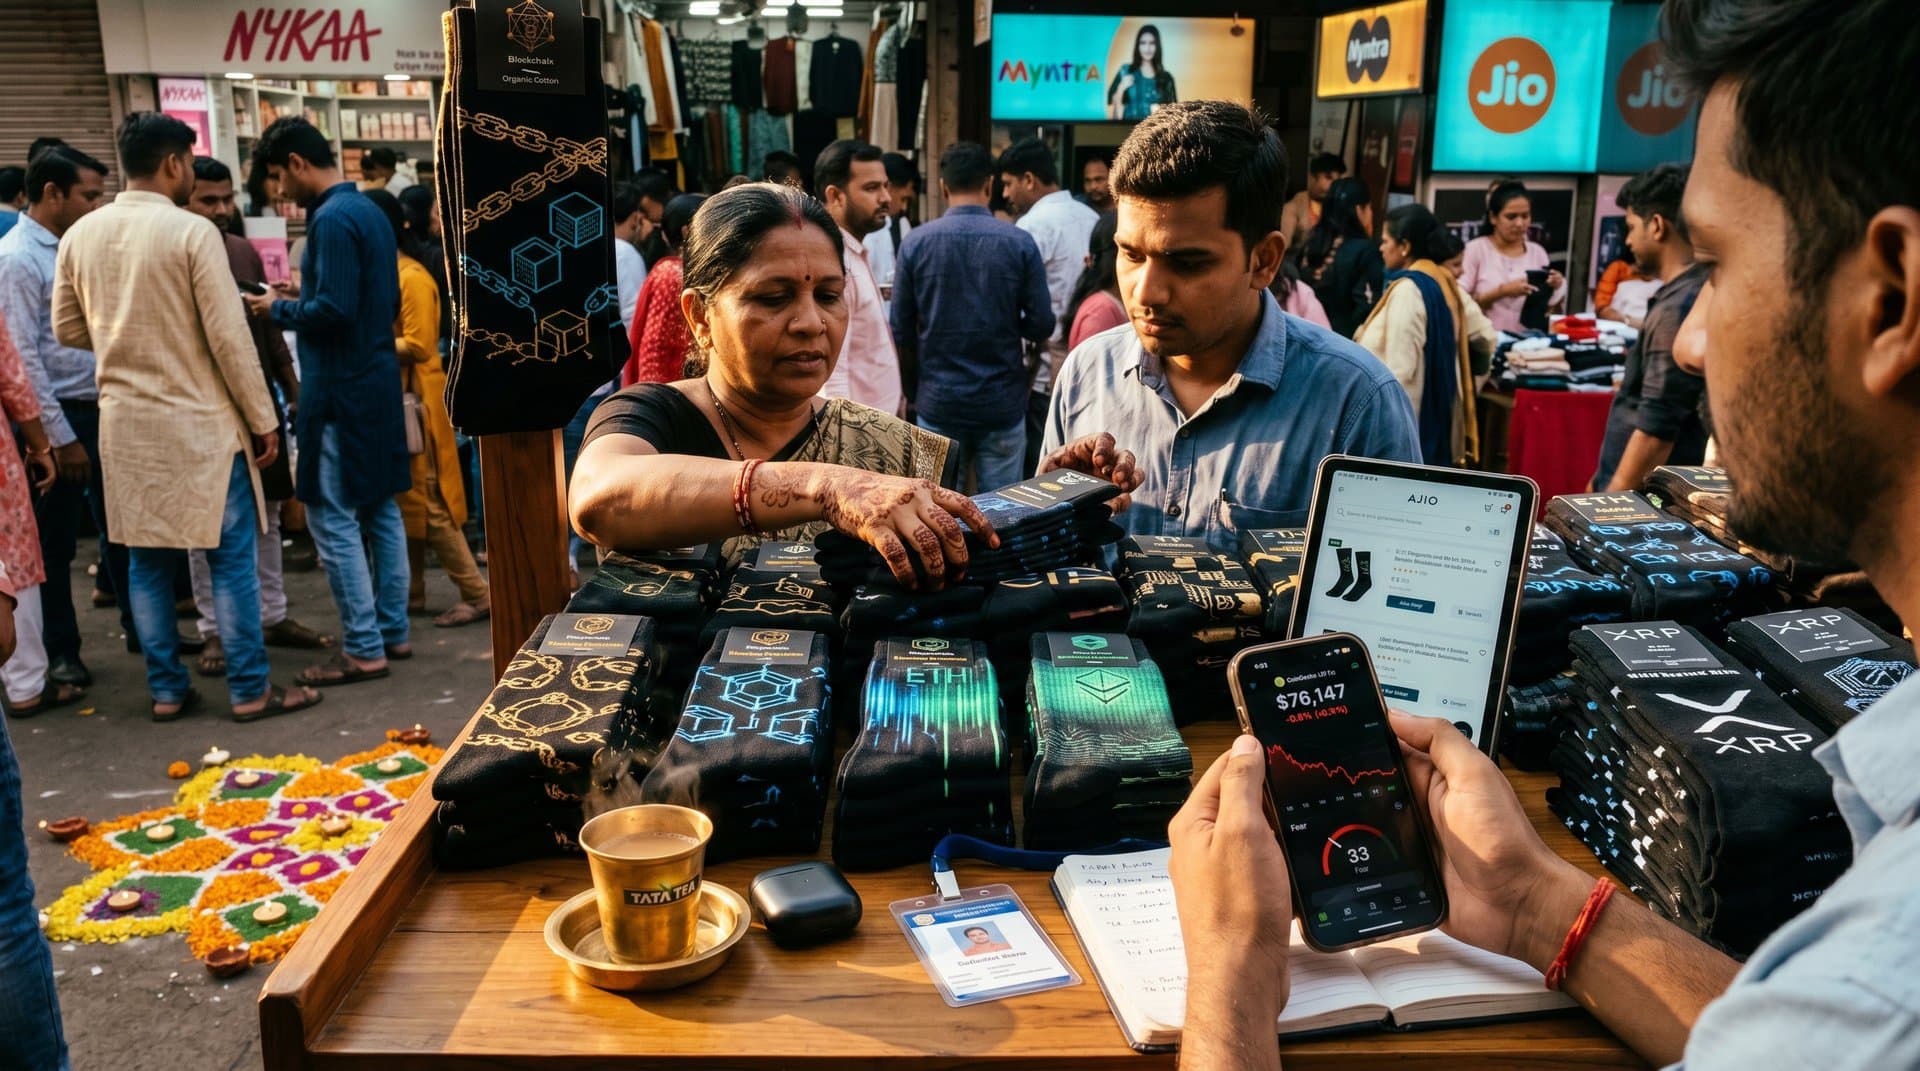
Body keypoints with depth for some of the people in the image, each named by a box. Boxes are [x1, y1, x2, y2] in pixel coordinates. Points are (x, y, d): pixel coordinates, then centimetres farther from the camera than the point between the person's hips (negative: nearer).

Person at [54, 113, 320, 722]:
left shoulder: (80, 236, 4)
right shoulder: (193, 232, -12)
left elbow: (67, 330, 13)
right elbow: (229, 338, -14)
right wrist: (263, 419, -6)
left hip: (125, 423, 6)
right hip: (199, 423, -5)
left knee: (148, 561, 11)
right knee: (230, 559, 2)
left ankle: (166, 689, 18)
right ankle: (250, 690, 7)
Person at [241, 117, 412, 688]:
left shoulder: (332, 219, -16)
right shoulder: (371, 211, 13)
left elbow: (334, 311, -23)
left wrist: (279, 309, -6)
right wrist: (304, 295, 14)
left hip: (340, 389, -10)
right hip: (378, 381, 10)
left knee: (333, 519, -4)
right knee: (381, 510, 13)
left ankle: (364, 648, 0)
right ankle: (393, 631, 20)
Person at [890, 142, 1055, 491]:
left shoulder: (916, 242, -5)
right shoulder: (1019, 242, -7)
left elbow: (902, 331, -2)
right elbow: (1042, 324, -5)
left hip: (938, 403, 1)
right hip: (1002, 403, 0)